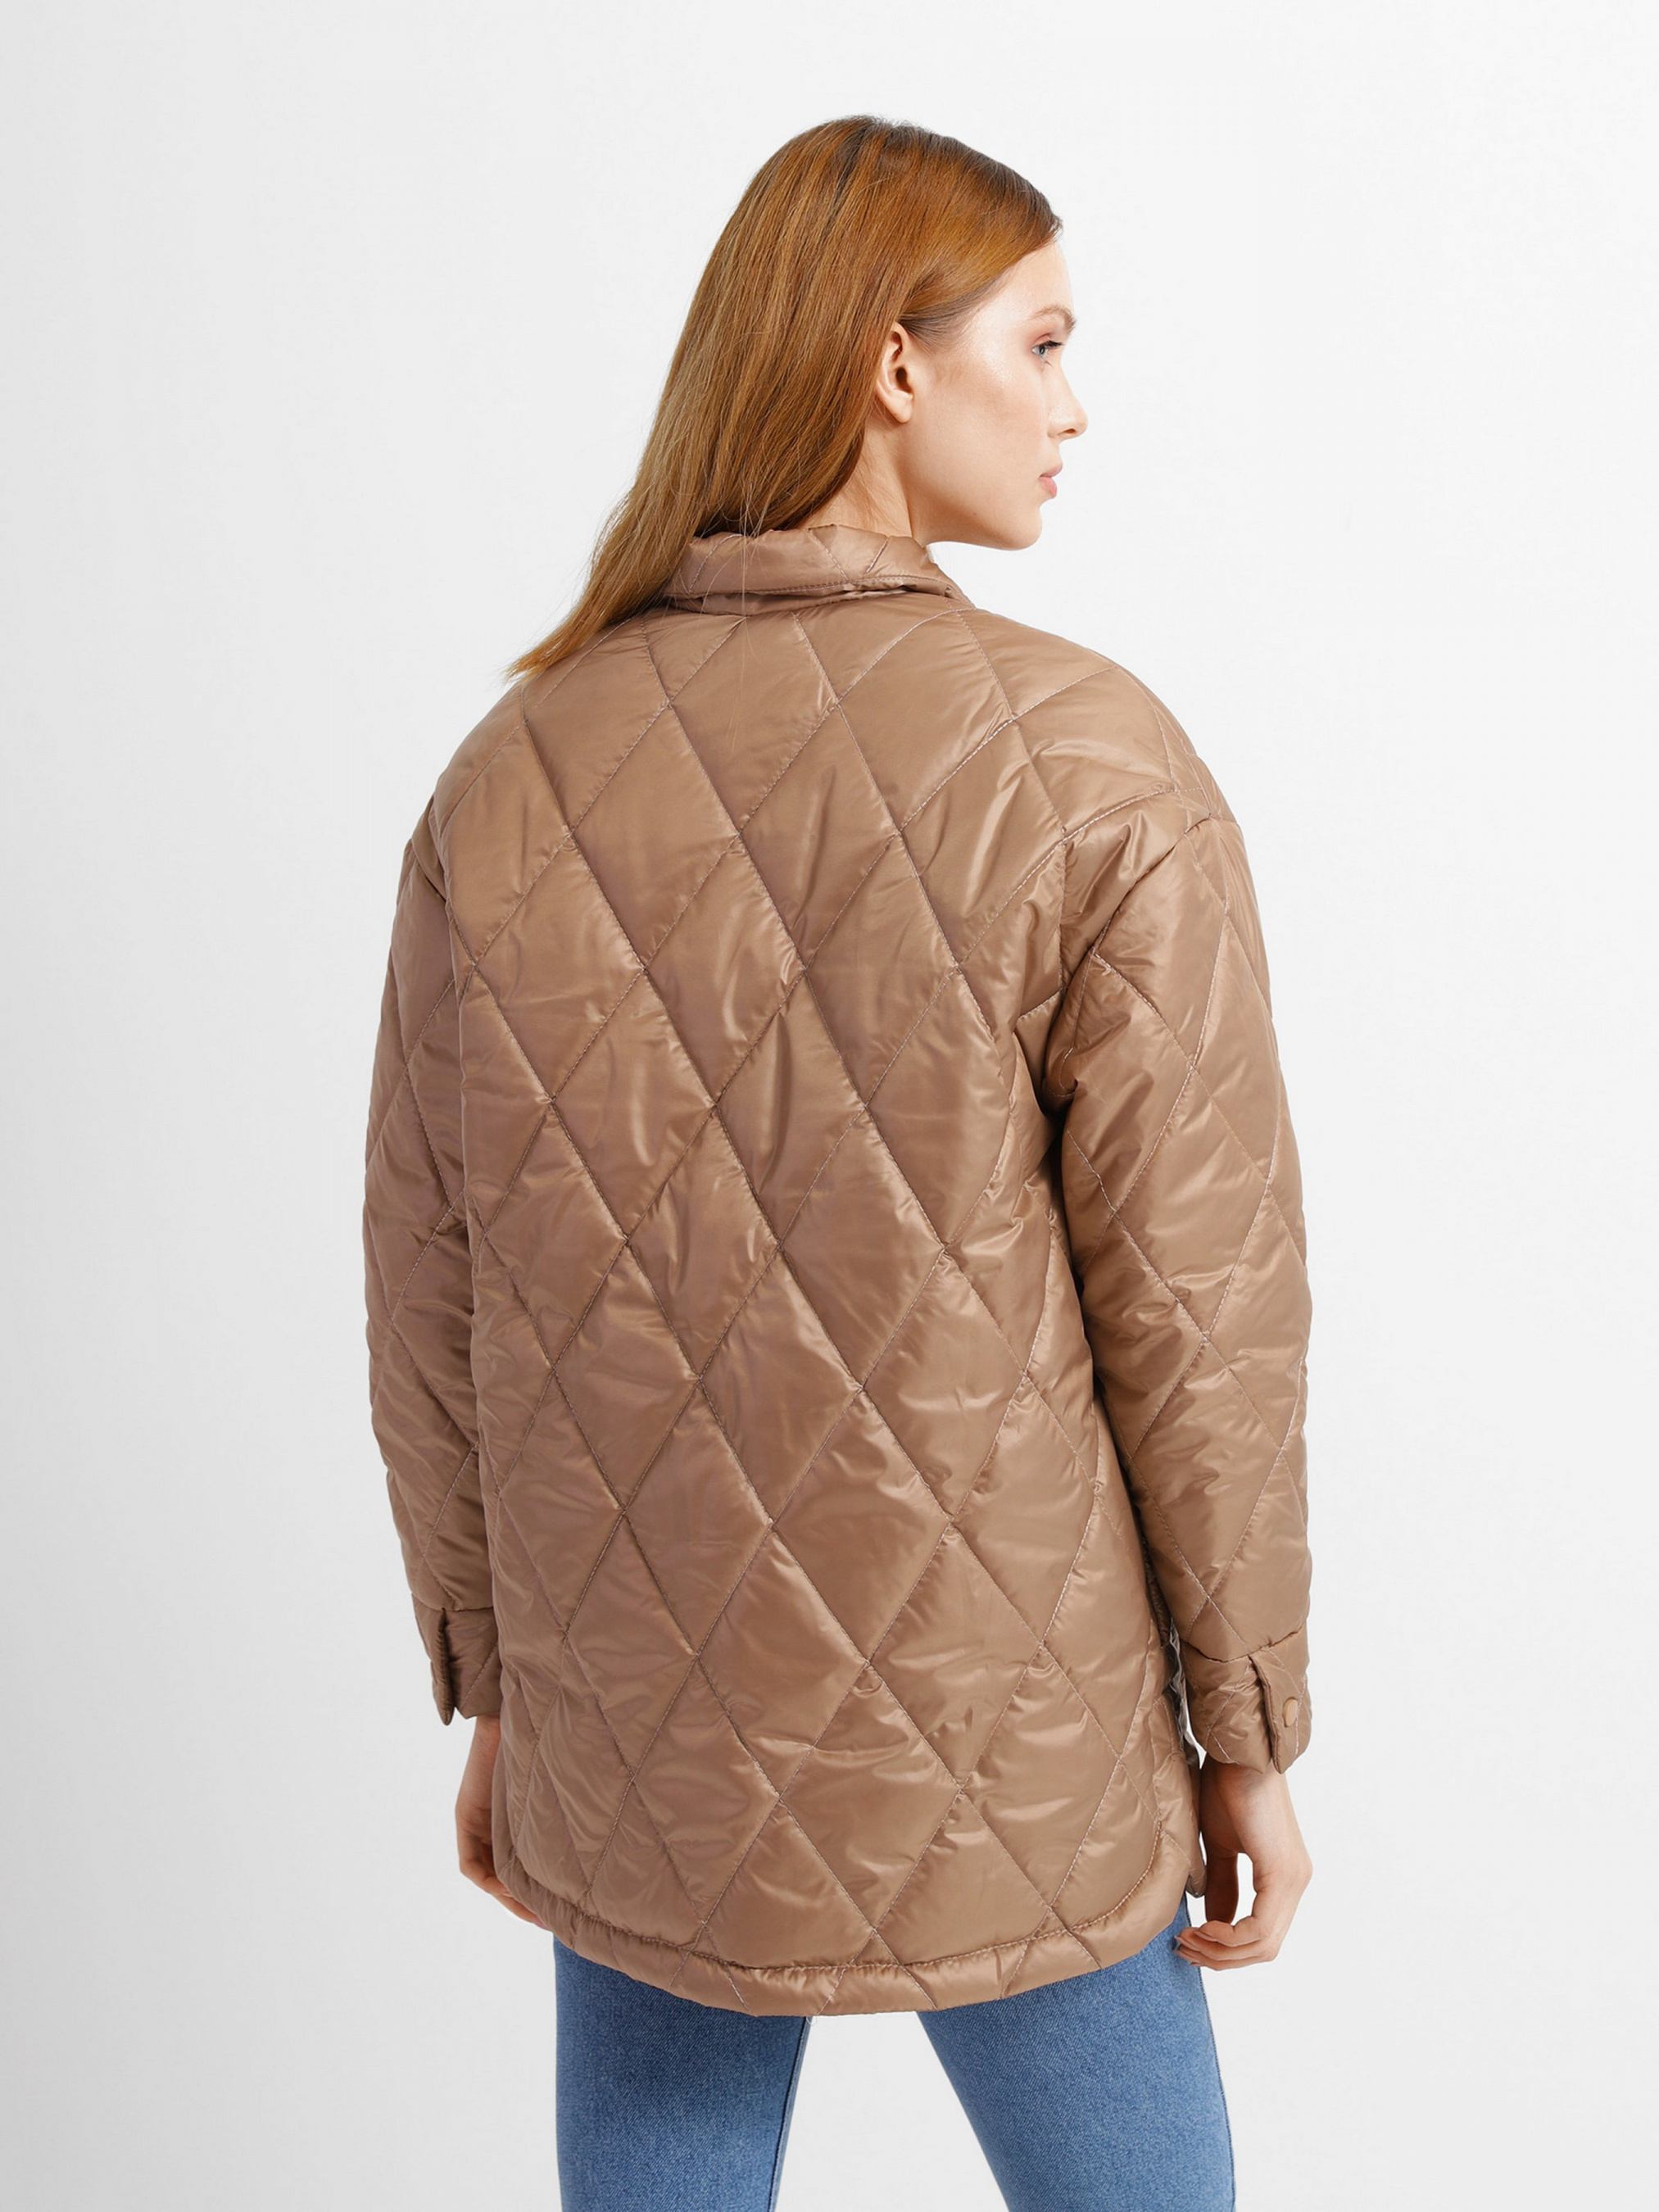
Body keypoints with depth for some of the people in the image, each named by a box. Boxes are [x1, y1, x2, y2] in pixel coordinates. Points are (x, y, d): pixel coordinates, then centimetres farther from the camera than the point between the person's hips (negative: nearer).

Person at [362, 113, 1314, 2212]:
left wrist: (494, 1687, 12)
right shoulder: (1092, 768, -17)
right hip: (997, 1758, -3)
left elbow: (435, 1293, -1)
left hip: (641, 1746, 4)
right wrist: (1250, 1727, 0)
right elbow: (1194, 1297, -14)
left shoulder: (511, 777, -6)